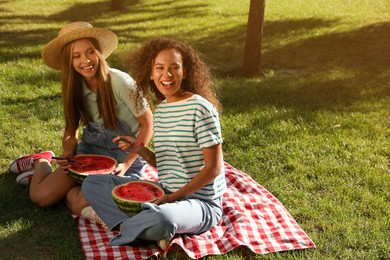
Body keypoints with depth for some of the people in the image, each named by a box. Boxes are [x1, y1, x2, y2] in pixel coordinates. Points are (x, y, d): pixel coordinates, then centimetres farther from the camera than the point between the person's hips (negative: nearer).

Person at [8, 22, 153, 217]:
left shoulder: (119, 81, -21)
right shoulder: (75, 87, -2)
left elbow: (147, 124, -15)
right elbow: (71, 129, 8)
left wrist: (127, 164, -19)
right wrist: (68, 155, -13)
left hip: (123, 156, -4)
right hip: (89, 150, 4)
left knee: (80, 205, -23)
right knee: (40, 196, -9)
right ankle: (42, 162, 26)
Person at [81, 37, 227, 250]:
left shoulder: (201, 109, -14)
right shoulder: (160, 110, 8)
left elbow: (213, 168, -15)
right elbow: (164, 164, 13)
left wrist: (175, 197, -19)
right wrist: (141, 150, -5)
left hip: (200, 202, -8)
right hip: (165, 193, 8)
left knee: (159, 219, -42)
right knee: (92, 183, 5)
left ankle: (123, 226, -7)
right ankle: (147, 230, -13)